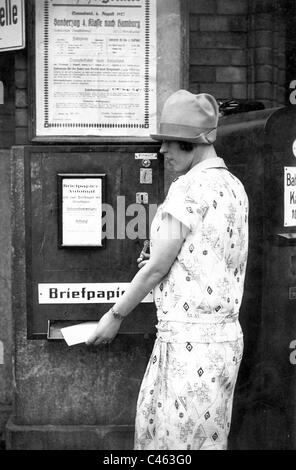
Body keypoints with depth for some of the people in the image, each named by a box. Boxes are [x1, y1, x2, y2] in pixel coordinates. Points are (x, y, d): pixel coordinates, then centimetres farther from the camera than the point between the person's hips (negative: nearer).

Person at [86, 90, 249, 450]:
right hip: (224, 336, 9)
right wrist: (168, 264, 18)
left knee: (186, 440, 3)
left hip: (190, 341, -9)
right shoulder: (233, 187, 9)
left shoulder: (189, 188, -16)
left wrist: (115, 316, -1)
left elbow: (157, 266, -12)